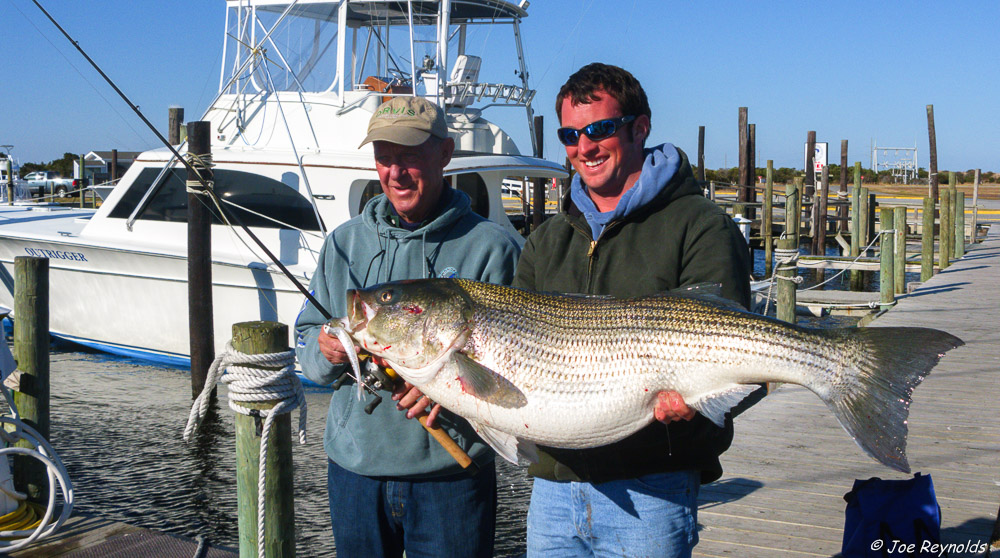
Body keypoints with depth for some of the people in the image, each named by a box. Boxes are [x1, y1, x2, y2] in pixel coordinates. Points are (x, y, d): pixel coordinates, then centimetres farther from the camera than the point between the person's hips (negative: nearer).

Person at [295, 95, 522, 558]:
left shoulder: (490, 247, -4)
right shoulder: (344, 243, 9)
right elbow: (307, 340, 11)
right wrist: (326, 350, -12)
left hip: (452, 473, -3)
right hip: (354, 467, 3)